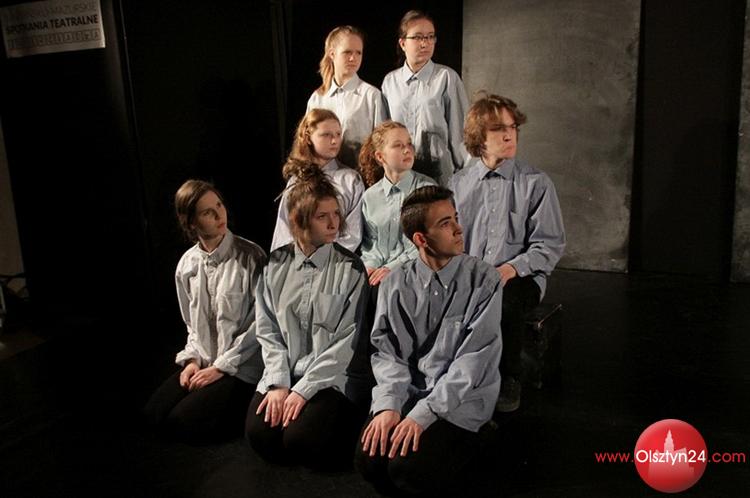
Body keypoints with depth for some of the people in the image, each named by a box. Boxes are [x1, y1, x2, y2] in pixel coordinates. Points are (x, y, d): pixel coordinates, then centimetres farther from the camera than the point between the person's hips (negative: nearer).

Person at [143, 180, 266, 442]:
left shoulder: (250, 257, -14)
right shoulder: (186, 265, 5)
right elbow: (192, 324, 14)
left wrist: (222, 366, -14)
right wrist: (192, 359, -3)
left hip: (242, 368, -6)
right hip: (203, 364, 6)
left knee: (185, 421, -14)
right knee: (154, 413, -3)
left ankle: (246, 409, 7)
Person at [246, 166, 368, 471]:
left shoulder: (351, 269, -6)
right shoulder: (275, 265, 4)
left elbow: (346, 340, -10)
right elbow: (268, 332, 4)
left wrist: (303, 390, -14)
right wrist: (278, 384, -9)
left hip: (328, 379, -3)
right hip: (282, 375, 3)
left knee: (301, 439, -22)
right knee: (260, 436, -18)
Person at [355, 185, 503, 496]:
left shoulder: (484, 281, -10)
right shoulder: (395, 283, 0)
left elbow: (473, 360, -15)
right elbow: (386, 350, 0)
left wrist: (423, 414, -20)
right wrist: (388, 405, -18)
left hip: (459, 403, -3)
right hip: (405, 395, 3)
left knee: (409, 468, -22)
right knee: (370, 460, -18)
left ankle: (460, 448, 9)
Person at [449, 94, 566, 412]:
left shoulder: (535, 183, 2)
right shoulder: (459, 183, 11)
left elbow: (550, 244, -1)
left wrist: (511, 269, -16)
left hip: (518, 278, -2)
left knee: (504, 302, -36)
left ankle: (508, 381, -10)